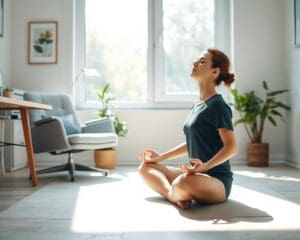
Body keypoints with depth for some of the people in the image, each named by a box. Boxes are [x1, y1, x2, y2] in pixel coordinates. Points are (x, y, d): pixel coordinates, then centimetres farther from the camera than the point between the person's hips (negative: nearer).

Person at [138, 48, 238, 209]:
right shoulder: (197, 105, 14)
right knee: (145, 167, 8)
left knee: (183, 183, -40)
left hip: (217, 180, -9)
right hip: (197, 175, 9)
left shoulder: (217, 105, -13)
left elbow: (231, 147, -18)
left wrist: (206, 166, -32)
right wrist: (161, 157, 18)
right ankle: (173, 195, -15)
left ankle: (174, 194, -7)